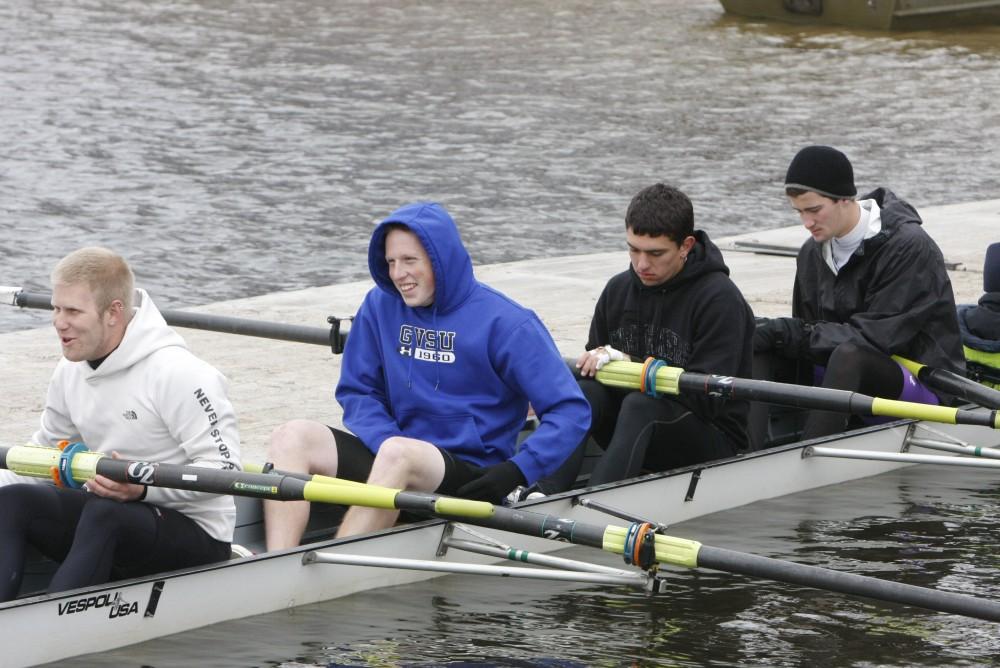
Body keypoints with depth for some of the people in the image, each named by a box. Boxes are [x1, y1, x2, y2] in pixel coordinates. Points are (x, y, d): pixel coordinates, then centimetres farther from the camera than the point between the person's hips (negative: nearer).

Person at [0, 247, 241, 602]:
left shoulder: (178, 373, -17)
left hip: (196, 537, -7)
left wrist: (145, 488, -32)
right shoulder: (71, 372, 7)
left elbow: (224, 467, -20)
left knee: (105, 513, -37)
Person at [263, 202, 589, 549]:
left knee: (399, 453, -37)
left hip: (470, 478, -5)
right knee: (292, 438, -17)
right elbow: (357, 391, 12)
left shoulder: (505, 323, -6)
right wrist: (386, 441, -8)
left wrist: (517, 471, -18)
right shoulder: (380, 306, 7)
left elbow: (571, 412, -6)